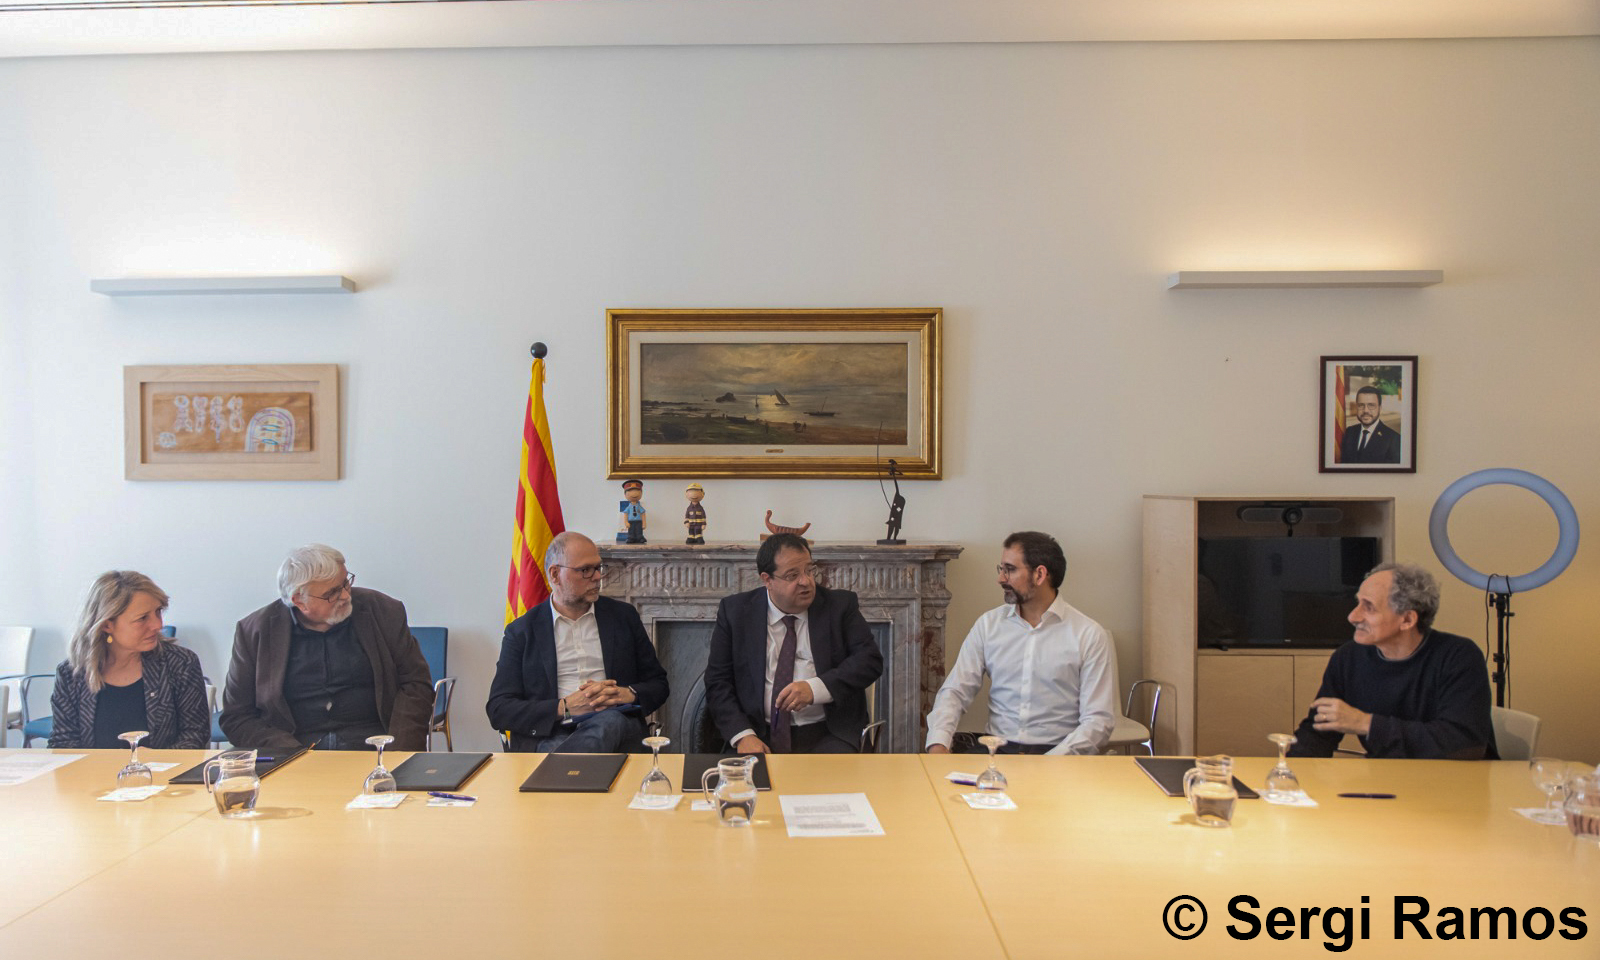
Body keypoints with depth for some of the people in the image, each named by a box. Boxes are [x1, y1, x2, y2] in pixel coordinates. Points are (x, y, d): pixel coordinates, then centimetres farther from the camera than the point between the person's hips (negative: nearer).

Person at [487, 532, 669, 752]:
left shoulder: (623, 616, 17)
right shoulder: (521, 631, 10)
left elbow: (658, 685, 20)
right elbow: (498, 710, 3)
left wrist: (629, 695, -5)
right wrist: (565, 707, -12)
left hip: (615, 727, 3)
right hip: (551, 736, -3)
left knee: (611, 721, -36)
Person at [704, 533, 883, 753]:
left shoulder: (840, 605, 6)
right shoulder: (734, 611, 6)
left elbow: (871, 660, -3)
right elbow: (718, 682, 4)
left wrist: (815, 688, -18)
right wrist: (743, 735, -12)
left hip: (827, 736, 0)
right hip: (761, 735, 0)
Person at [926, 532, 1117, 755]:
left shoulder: (1090, 636, -1)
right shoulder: (988, 624, 11)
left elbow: (1098, 721, -5)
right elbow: (955, 691, 7)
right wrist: (938, 743, -12)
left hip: (1058, 754, -2)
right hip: (998, 752, 2)